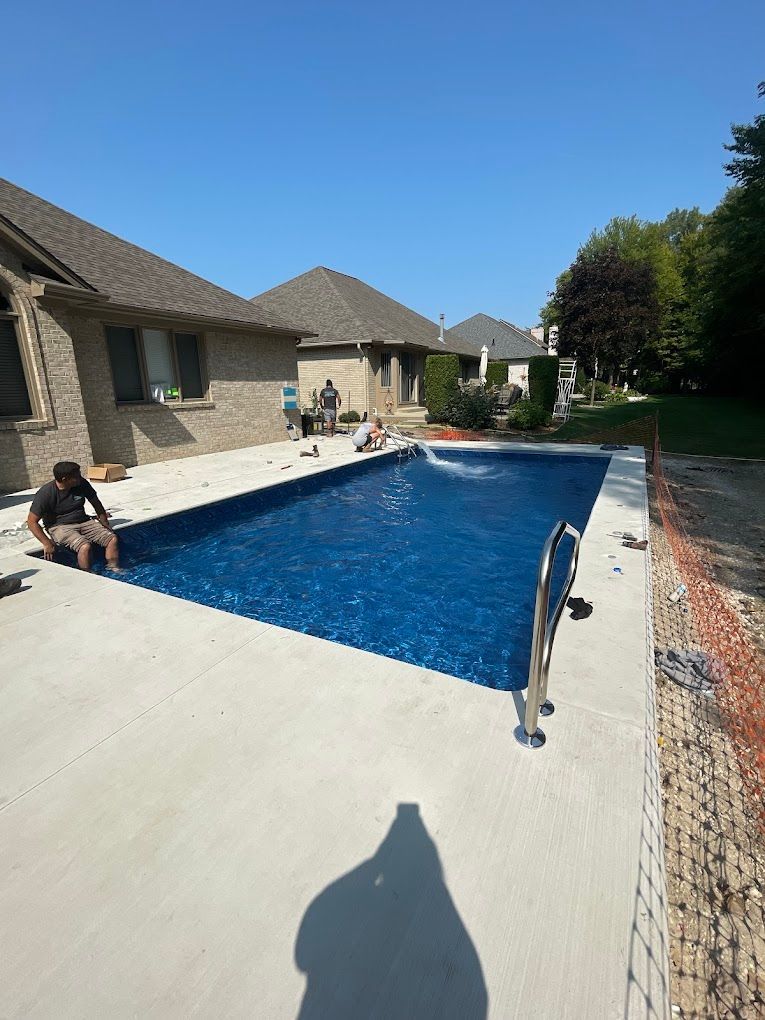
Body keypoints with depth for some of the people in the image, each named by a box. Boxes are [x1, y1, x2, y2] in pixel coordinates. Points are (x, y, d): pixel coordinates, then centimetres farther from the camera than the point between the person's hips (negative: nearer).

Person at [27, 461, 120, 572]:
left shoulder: (82, 484, -3)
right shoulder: (46, 493, -14)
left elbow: (96, 504, 12)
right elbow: (32, 521, -11)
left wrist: (106, 525, 10)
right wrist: (46, 543, -18)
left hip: (84, 522, 5)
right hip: (60, 527, -5)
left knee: (113, 539, -15)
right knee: (85, 546, -32)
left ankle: (114, 570, -10)